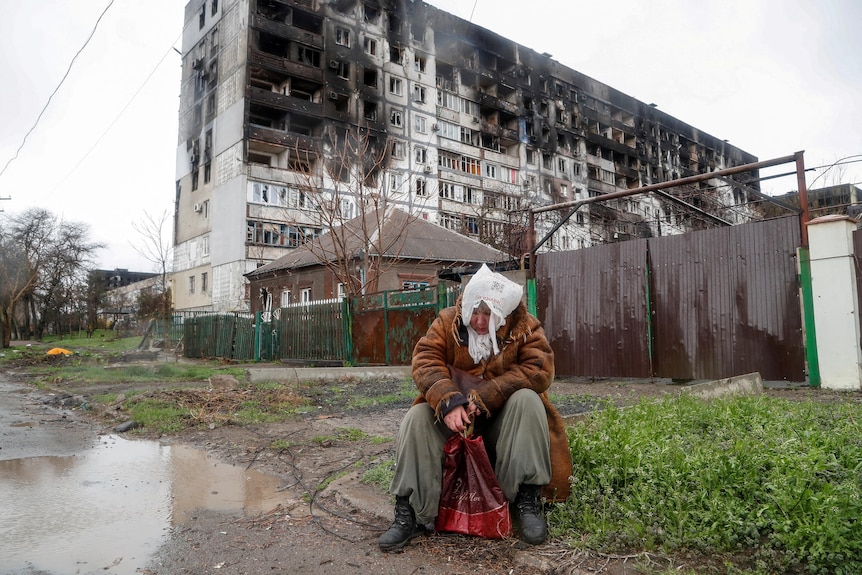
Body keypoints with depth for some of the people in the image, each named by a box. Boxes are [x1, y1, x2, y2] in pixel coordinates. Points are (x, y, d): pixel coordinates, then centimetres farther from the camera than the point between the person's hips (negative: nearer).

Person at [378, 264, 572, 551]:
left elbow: (539, 369, -22)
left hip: (504, 418, -1)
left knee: (527, 400, -31)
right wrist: (448, 401, -34)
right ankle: (410, 512, -17)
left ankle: (526, 499, -22)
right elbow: (425, 363, -15)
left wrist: (484, 397, -29)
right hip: (452, 413, 1)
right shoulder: (447, 322, -5)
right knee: (417, 417, -24)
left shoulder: (526, 327, -8)